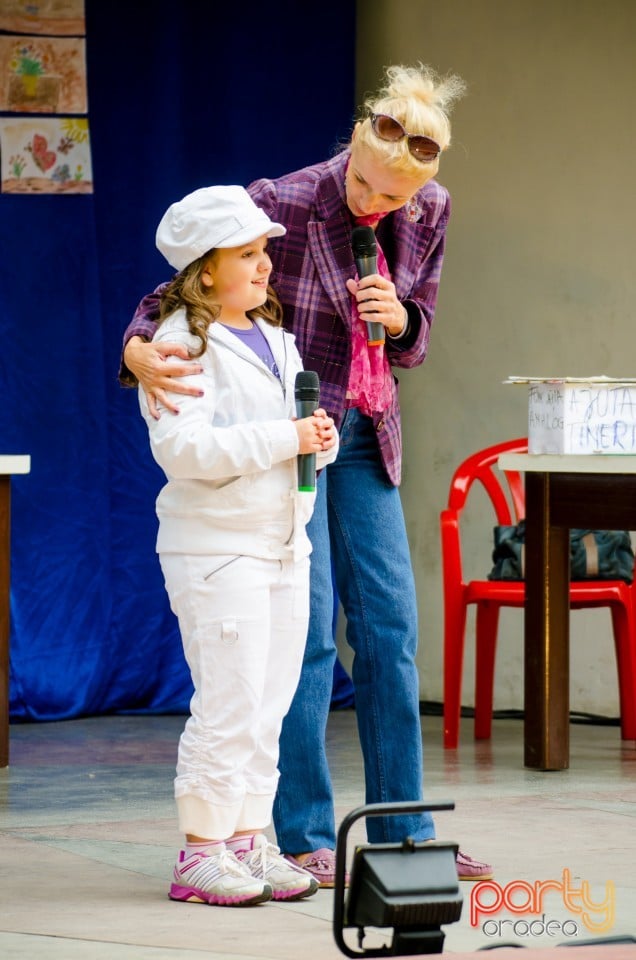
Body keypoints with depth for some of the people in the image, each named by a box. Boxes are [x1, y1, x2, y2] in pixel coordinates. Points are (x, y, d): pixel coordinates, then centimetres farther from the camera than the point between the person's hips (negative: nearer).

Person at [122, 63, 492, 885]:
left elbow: (416, 342, 9)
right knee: (308, 630, -7)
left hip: (366, 433, 6)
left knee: (390, 626, 5)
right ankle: (305, 839, 1)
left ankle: (402, 833, 13)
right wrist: (141, 349, -33)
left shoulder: (429, 214, -1)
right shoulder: (280, 204, -18)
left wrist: (398, 320, -14)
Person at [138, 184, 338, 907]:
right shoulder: (181, 344, -11)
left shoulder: (275, 339, 16)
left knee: (269, 706, 9)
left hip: (286, 544, 8)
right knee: (228, 705, -8)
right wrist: (285, 438, -23)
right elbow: (185, 447, -23)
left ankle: (249, 841, 15)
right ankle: (201, 853, -1)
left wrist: (324, 439, -4)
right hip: (217, 547, -8)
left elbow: (304, 428, 20)